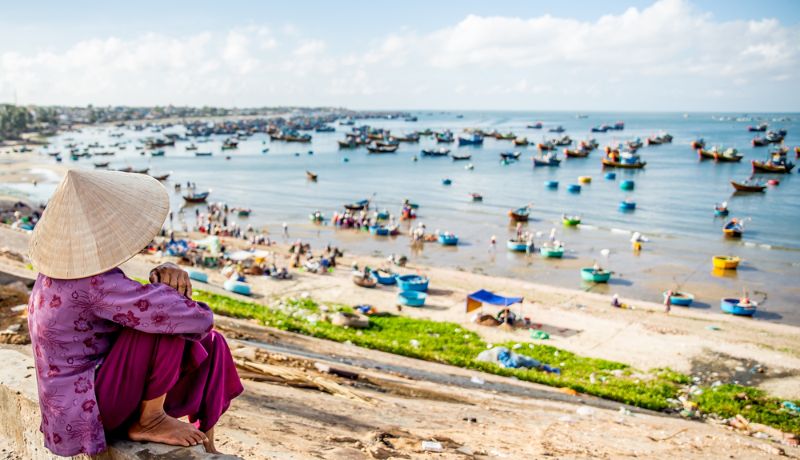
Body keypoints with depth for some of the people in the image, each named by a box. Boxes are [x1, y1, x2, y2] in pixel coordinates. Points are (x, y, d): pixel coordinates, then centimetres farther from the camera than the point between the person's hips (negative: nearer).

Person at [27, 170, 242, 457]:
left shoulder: (69, 265, -1)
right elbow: (196, 319, -32)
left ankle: (207, 448, 14)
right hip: (89, 412, -9)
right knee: (169, 316, -27)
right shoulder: (97, 283, -29)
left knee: (211, 345, 7)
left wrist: (169, 272, -19)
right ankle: (149, 421, -7)